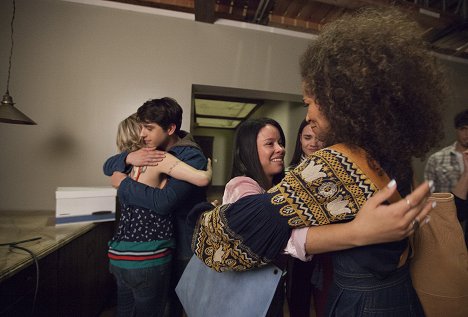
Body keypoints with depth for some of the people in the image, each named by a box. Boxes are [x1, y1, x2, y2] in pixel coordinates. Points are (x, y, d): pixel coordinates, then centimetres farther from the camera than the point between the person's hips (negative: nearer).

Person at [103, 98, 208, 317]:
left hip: (182, 248, -6)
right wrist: (129, 158, -19)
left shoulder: (192, 158, -22)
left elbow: (164, 201, -33)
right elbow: (108, 167, 4)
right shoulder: (150, 149, 1)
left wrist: (123, 183, -18)